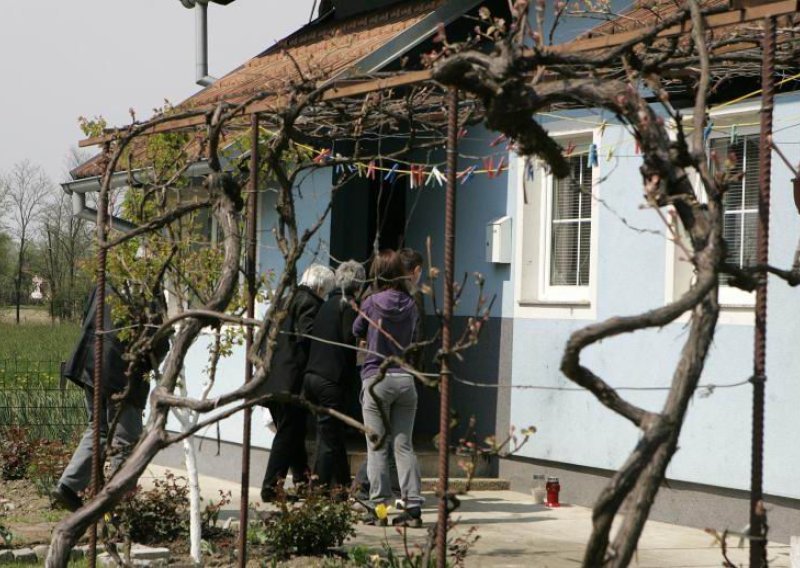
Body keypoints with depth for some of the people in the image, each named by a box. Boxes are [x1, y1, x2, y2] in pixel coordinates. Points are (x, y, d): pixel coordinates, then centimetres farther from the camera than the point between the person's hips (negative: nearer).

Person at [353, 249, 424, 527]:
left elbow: (356, 331, 10)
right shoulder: (410, 306, 2)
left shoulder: (371, 304, -7)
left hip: (376, 379, -3)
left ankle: (378, 507, 3)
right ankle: (412, 507, 3)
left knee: (377, 448, 3)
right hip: (405, 379, 3)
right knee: (404, 446, 7)